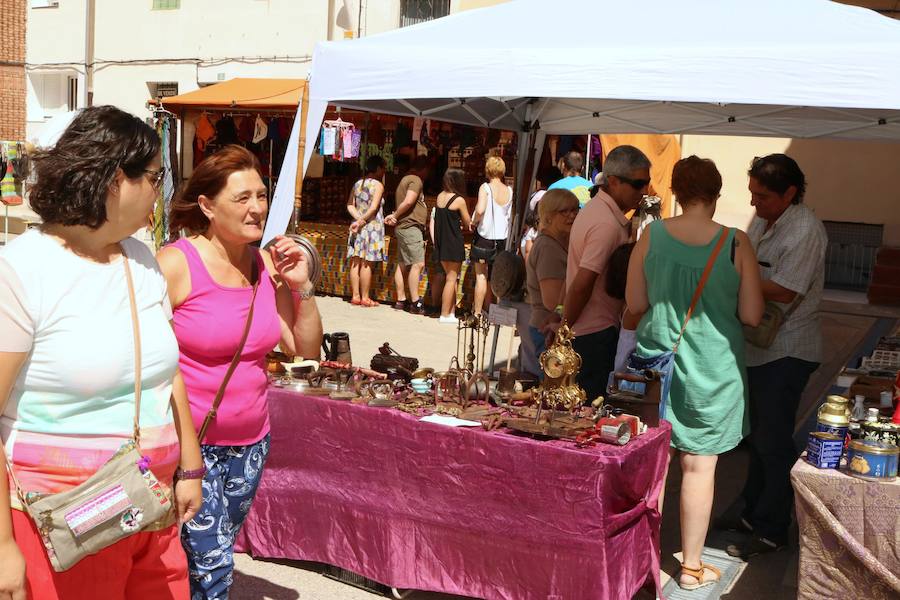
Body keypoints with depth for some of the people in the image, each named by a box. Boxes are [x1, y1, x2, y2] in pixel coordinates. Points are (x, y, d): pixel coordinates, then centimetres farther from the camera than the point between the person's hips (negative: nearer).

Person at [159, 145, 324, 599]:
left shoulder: (267, 264, 2)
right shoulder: (176, 263, -15)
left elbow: (306, 348, 7)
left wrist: (302, 286, -5)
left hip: (250, 442, 6)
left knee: (217, 556, 18)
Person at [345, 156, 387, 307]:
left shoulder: (357, 184, 12)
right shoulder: (378, 185, -7)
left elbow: (350, 205, 5)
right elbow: (374, 208, -16)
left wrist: (358, 219, -5)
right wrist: (362, 221, -10)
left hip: (357, 226, 6)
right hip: (372, 226, -6)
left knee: (355, 262, 6)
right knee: (366, 263, -4)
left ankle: (355, 296, 9)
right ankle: (365, 298, 0)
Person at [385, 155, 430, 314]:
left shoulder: (405, 179, 22)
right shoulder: (416, 180, -10)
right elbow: (409, 201, -23)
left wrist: (395, 216, 3)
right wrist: (396, 216, -12)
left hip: (403, 228, 11)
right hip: (411, 226, -11)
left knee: (403, 264, 9)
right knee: (418, 263, -14)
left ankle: (401, 300, 12)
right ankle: (415, 303, -17)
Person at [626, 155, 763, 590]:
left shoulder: (651, 236, -7)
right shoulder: (736, 244, -12)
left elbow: (635, 304, 0)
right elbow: (751, 315, -8)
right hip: (711, 370, -2)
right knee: (699, 467, 10)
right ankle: (691, 566, 23)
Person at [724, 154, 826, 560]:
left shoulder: (805, 229, -19)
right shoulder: (762, 220, 7)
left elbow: (783, 291, -26)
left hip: (786, 351, -9)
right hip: (758, 346, 9)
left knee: (773, 441, 0)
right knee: (758, 435, 19)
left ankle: (771, 531, 13)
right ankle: (753, 512, 34)